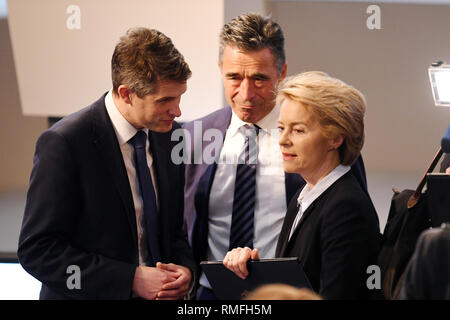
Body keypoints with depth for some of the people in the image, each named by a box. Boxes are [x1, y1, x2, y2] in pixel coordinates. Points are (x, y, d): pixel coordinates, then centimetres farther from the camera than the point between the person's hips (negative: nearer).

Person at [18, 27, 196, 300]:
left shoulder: (170, 135, -1)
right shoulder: (64, 143, -19)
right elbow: (37, 250, -20)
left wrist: (185, 268, -10)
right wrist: (131, 279, -24)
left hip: (160, 296, 5)